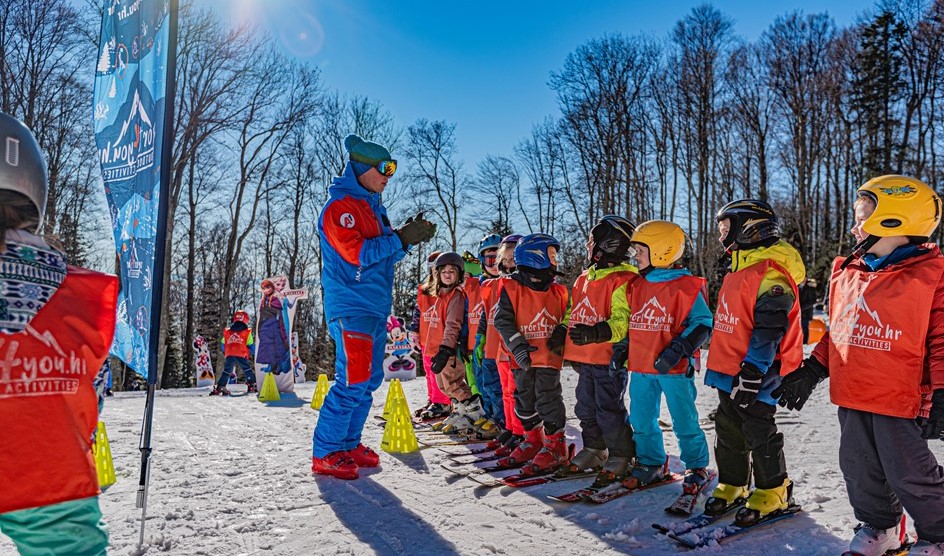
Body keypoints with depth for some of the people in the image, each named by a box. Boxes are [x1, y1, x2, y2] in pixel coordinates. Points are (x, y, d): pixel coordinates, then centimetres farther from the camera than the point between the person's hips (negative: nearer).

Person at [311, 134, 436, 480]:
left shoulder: (372, 207, 19)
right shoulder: (339, 206, -8)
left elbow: (385, 255, 18)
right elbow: (356, 254, -19)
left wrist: (410, 236, 2)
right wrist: (401, 238, -17)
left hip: (375, 308, 9)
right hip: (350, 308, -9)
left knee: (369, 380, 12)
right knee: (352, 382, -10)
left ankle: (348, 445, 23)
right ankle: (325, 453, 2)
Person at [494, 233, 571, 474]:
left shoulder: (558, 291, 4)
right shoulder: (511, 288, -6)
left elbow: (567, 318, 14)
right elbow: (503, 320, -9)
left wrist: (561, 332, -8)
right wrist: (517, 345, -18)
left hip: (549, 357, 0)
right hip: (522, 359, 1)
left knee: (548, 399, -2)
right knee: (525, 400, 13)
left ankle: (555, 446, 10)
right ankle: (534, 440, 30)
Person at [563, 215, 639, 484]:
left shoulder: (622, 280, -14)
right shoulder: (585, 277, 13)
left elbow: (622, 321, -23)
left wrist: (596, 333, -36)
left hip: (609, 359, -8)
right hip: (585, 358, 9)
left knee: (609, 411, -1)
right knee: (586, 408, 17)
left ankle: (621, 457, 15)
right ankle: (594, 450, 32)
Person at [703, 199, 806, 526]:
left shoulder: (770, 274, -17)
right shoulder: (737, 273, 15)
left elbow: (769, 330, -22)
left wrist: (754, 370, -24)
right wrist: (717, 365, 23)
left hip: (753, 374, -10)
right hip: (728, 372, 10)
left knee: (759, 432, 3)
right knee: (728, 431, 16)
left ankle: (772, 492, 20)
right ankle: (731, 486, 29)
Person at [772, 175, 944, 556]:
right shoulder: (847, 272, 9)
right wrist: (812, 370, 14)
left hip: (900, 399, -6)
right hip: (851, 396, 6)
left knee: (909, 475, 6)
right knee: (860, 470, 17)